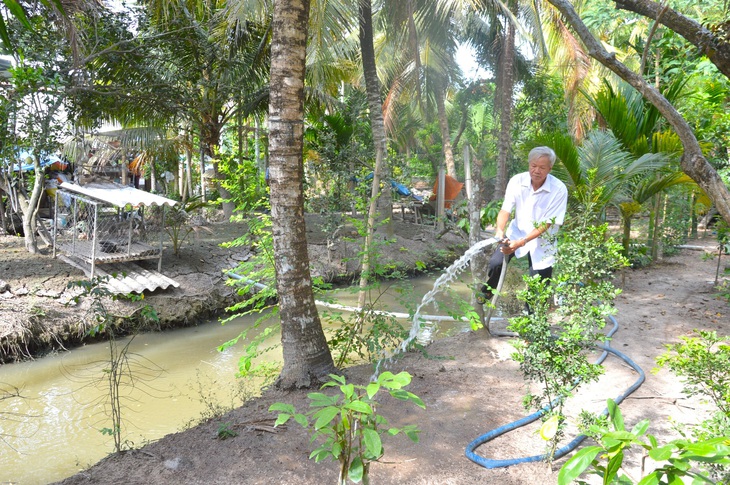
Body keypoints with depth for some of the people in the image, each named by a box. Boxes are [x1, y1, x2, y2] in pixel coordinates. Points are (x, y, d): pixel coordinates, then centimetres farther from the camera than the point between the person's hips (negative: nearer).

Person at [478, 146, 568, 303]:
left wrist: (521, 242, -32)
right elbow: (505, 210, -15)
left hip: (542, 240, -1)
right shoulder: (517, 181, -13)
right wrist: (500, 231, -36)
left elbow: (546, 224, -22)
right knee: (496, 263, -19)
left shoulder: (559, 190, -21)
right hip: (517, 232, 2)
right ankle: (486, 292, 12)